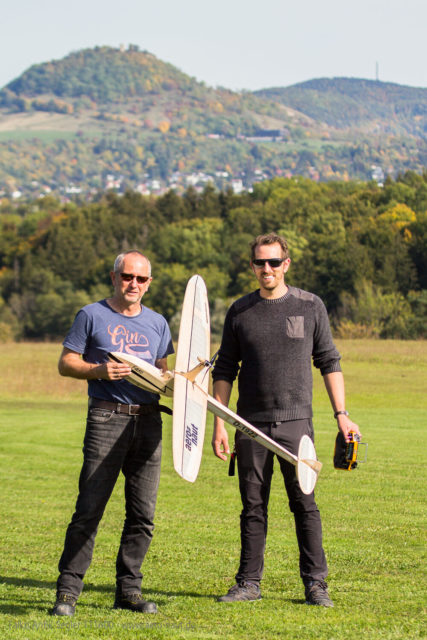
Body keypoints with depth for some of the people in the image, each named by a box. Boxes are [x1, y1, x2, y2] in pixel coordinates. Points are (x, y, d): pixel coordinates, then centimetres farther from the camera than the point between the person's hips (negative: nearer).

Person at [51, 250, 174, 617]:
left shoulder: (157, 323, 17)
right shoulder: (92, 316, 5)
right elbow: (66, 363, 3)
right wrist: (99, 370, -14)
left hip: (149, 420, 5)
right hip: (107, 418, -4)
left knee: (143, 514, 4)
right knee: (89, 508, -9)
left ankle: (128, 590, 12)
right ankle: (68, 590, -4)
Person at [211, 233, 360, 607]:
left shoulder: (311, 306, 5)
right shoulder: (240, 312, 8)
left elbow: (329, 363, 9)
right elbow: (224, 371, 11)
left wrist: (341, 414, 1)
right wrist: (219, 425, 5)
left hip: (295, 421, -1)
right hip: (251, 423, 2)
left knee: (304, 503, -5)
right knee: (253, 506, 4)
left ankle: (315, 583, 0)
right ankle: (249, 583, 11)